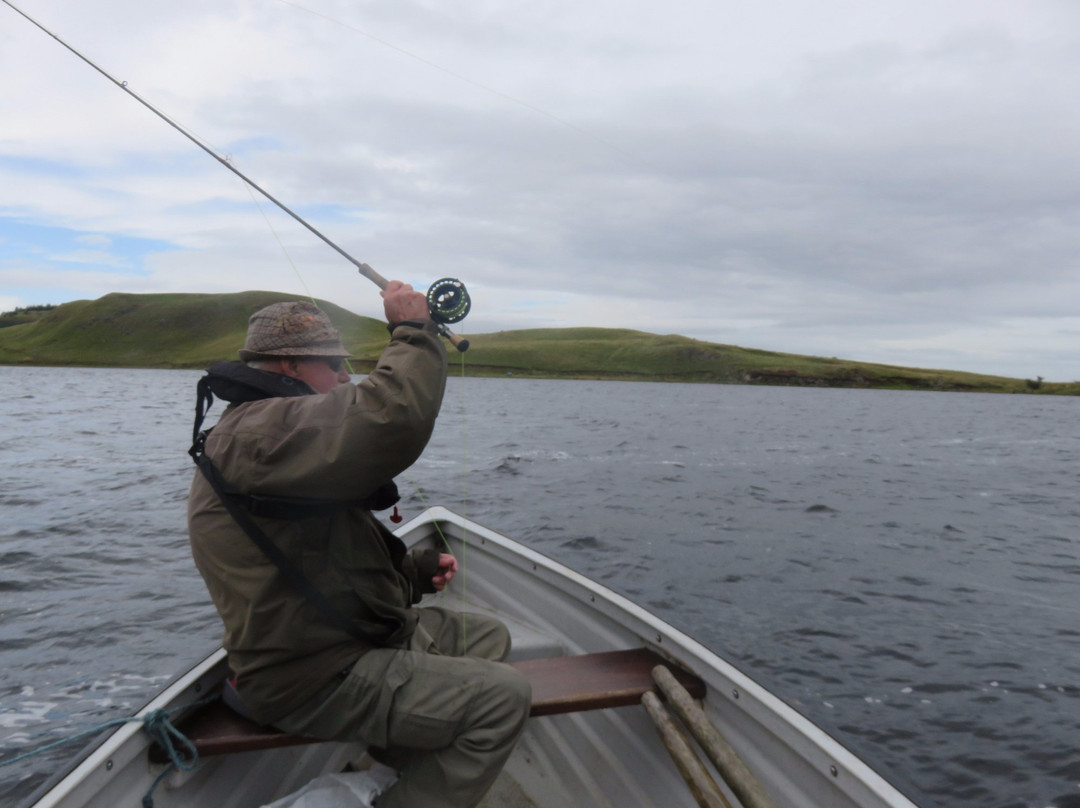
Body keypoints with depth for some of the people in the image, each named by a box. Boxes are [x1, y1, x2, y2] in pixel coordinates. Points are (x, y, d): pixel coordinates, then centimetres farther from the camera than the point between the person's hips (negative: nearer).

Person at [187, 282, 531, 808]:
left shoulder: (271, 429, 17)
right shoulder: (257, 430, -20)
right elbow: (391, 419, -37)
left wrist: (415, 572, 10)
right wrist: (413, 330, -20)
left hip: (359, 636, 11)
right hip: (313, 680, -11)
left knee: (488, 637, 17)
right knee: (501, 698, -18)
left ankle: (391, 756, 11)